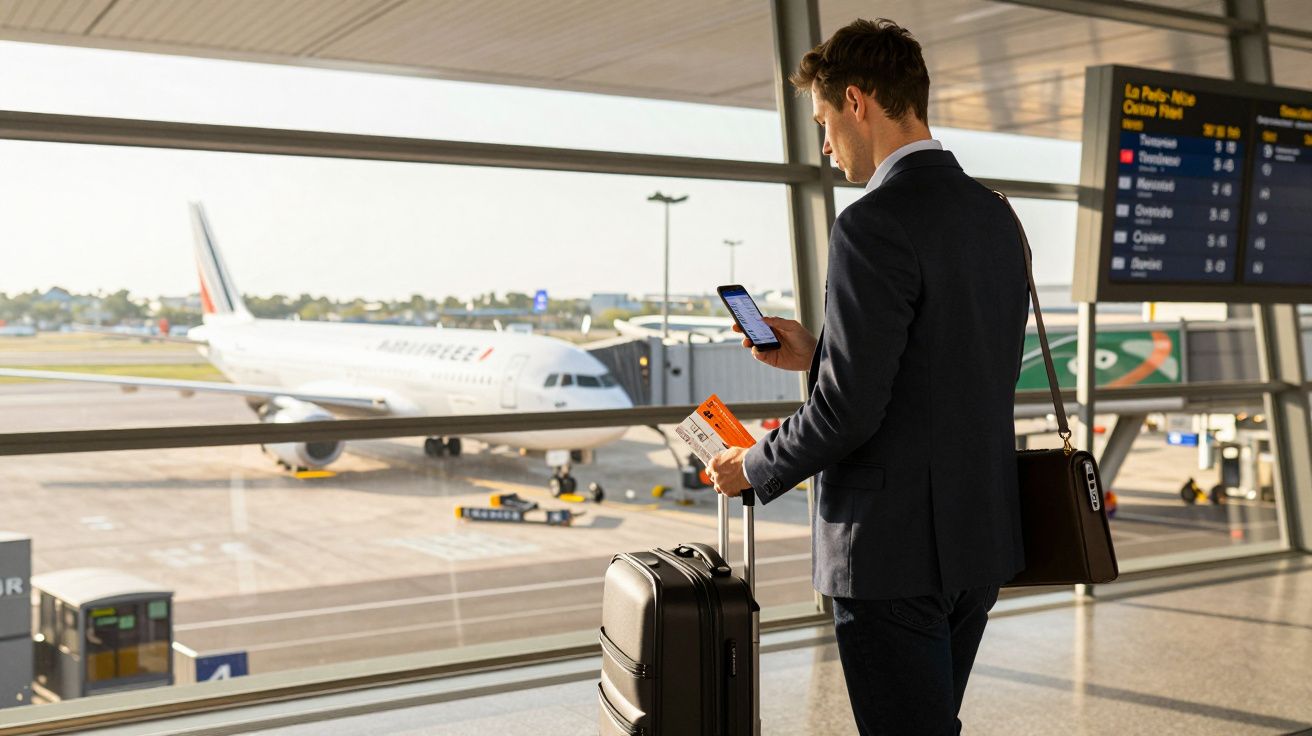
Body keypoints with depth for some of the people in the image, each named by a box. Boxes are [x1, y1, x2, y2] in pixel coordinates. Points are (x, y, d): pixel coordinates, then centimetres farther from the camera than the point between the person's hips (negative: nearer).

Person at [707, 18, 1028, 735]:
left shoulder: (873, 226, -19)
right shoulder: (995, 217, 8)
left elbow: (849, 408, -21)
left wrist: (753, 468, -4)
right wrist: (819, 353, 15)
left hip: (894, 549, -8)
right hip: (981, 538, 9)